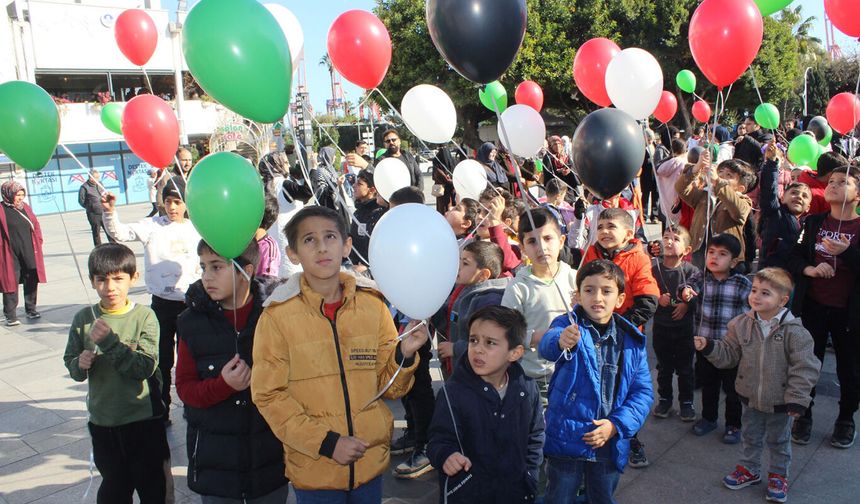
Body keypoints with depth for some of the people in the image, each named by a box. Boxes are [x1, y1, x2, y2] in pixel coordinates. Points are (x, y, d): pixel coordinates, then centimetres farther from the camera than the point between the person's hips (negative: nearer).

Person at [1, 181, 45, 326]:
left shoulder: (25, 207, 9)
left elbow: (35, 225, 15)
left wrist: (38, 241, 8)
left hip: (29, 253, 5)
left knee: (31, 281, 12)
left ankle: (31, 309, 26)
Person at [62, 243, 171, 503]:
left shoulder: (144, 316, -13)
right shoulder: (84, 319, -4)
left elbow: (146, 367, -21)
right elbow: (71, 365, 3)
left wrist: (109, 341, -29)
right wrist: (81, 364, -19)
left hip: (143, 419, -3)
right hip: (102, 421, 3)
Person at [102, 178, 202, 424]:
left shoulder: (197, 229, 1)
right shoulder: (152, 226, -2)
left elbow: (204, 266, 7)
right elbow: (120, 233, -11)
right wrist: (109, 212, -27)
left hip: (190, 302, 0)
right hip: (162, 303, 0)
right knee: (161, 358, 10)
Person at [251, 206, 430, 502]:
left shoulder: (373, 304, -2)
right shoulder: (277, 315, -9)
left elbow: (388, 386, 4)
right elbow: (269, 395, -8)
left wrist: (404, 355, -16)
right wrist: (326, 442, -15)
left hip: (371, 462, 2)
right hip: (313, 469, -2)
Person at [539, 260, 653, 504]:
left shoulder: (632, 341, -1)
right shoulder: (568, 325, -10)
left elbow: (643, 392, 0)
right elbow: (547, 344, -33)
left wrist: (616, 424, -14)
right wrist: (561, 341, -57)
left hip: (610, 443, 3)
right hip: (567, 437, -3)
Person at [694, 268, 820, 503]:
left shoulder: (794, 331, -20)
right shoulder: (741, 324, -9)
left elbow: (804, 368, -16)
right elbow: (728, 354, 0)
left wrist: (797, 399, -17)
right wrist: (708, 347, -17)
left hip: (780, 402, -3)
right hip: (750, 396, 3)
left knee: (779, 440, 19)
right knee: (751, 437, 22)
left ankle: (778, 475, 39)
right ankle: (750, 469, 42)